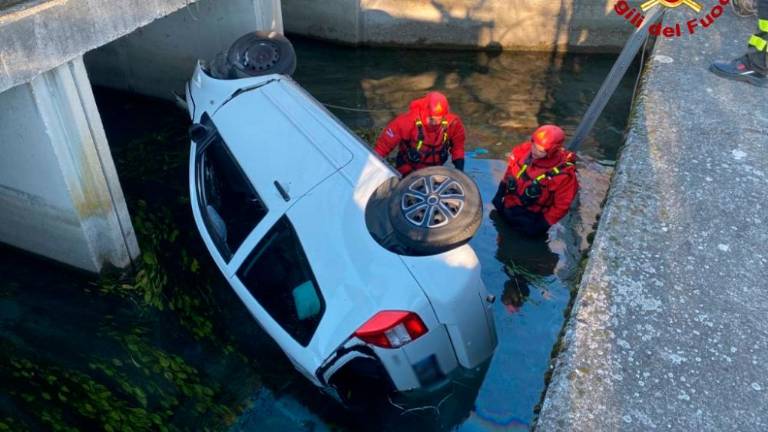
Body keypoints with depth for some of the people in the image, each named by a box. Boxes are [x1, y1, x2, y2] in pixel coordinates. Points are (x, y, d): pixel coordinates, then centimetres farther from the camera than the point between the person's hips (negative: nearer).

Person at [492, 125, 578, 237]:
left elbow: (561, 205, -18)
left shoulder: (563, 173, -30)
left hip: (532, 216, -4)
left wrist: (543, 225, -16)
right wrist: (500, 193, 5)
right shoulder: (524, 150, -19)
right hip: (509, 203, 4)